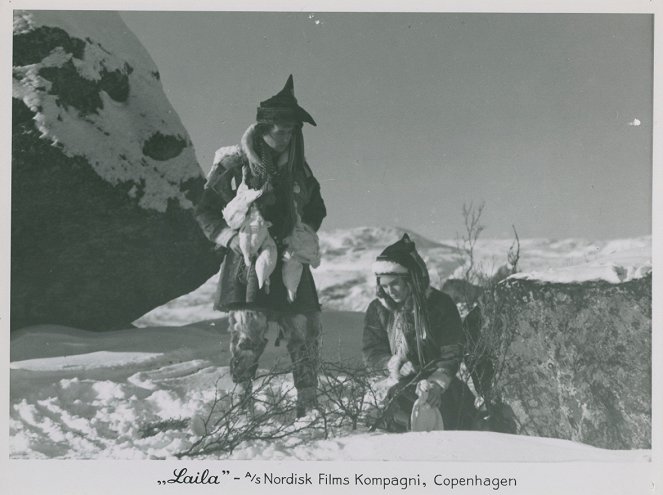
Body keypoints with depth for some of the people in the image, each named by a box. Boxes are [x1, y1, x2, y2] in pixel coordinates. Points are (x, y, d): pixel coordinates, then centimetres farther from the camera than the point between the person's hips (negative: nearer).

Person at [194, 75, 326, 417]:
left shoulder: (298, 170, 12)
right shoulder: (233, 164, -2)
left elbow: (316, 209, 26)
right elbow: (205, 212, 1)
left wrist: (305, 232, 6)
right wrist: (233, 238, -13)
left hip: (291, 264, 4)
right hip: (247, 263, -4)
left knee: (306, 334, 1)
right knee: (248, 336, -12)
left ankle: (308, 408, 12)